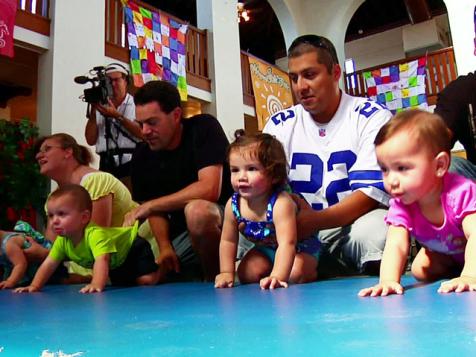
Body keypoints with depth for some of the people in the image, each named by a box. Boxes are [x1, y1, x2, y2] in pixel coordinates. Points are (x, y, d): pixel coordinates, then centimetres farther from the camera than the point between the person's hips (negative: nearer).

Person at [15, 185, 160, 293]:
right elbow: (49, 264, -11)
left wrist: (97, 285, -67)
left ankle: (161, 267, 8)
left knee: (147, 281, -21)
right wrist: (34, 286, -21)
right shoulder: (62, 241, -16)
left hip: (133, 248, -8)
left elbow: (102, 260, -54)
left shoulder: (95, 234, -41)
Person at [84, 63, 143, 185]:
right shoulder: (100, 107, 16)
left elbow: (142, 133, -10)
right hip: (106, 165, 3)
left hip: (130, 164, -3)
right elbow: (91, 140, 7)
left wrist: (117, 116, -15)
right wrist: (93, 111, 0)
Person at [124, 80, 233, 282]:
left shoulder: (203, 128, -15)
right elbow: (156, 208, 7)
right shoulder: (142, 156, 0)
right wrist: (164, 246, -12)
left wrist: (149, 206, -21)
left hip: (223, 215, -5)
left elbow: (210, 189, -25)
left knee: (196, 211, -37)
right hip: (182, 233, 6)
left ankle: (215, 279, -12)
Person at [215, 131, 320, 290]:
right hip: (266, 248, 6)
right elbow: (228, 241, -6)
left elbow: (287, 243, -45)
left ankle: (312, 273, 4)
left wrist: (277, 276, -56)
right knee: (246, 274, -9)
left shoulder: (281, 203, -38)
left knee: (295, 274, -28)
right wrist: (226, 273, -11)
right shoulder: (233, 205, -20)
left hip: (301, 248, -5)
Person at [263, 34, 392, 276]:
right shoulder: (279, 125, 6)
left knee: (371, 232, -37)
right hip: (305, 232, 4)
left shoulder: (372, 117, -6)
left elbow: (371, 192, -15)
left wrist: (314, 220, -31)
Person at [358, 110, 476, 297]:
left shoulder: (461, 192, -38)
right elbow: (396, 245, -36)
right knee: (420, 270, -9)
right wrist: (388, 280, -54)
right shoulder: (400, 205, -27)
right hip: (444, 252, 3)